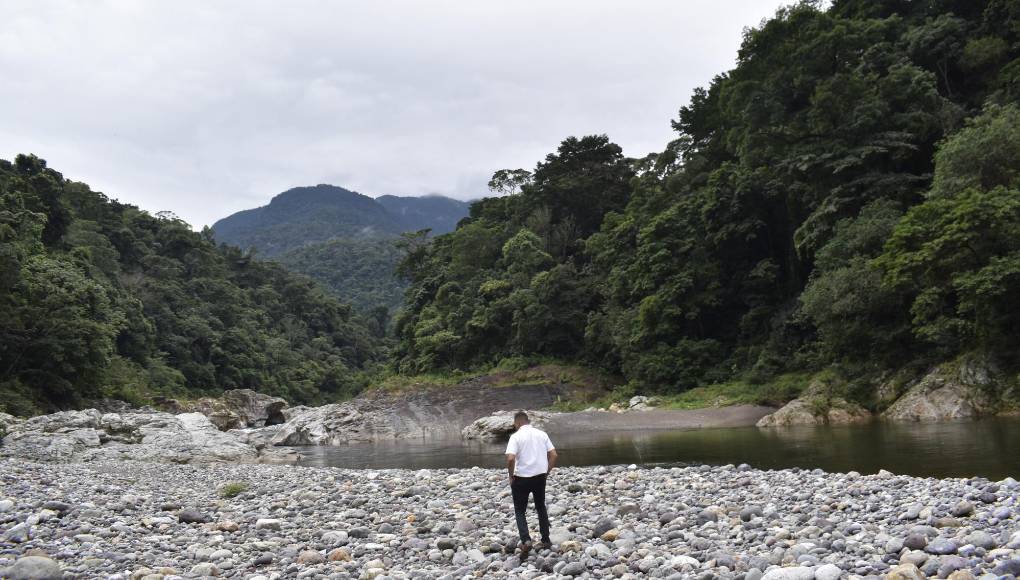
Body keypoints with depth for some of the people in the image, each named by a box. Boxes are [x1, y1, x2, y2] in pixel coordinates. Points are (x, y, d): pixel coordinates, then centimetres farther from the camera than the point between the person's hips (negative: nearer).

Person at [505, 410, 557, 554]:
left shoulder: (516, 436, -10)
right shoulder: (541, 434, 4)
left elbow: (510, 458, -22)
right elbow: (553, 455, 1)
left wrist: (511, 476, -8)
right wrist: (547, 472, 10)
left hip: (521, 478, -4)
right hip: (540, 477, 4)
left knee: (519, 511, 9)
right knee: (541, 508, 21)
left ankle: (526, 540, -8)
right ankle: (546, 540, 23)